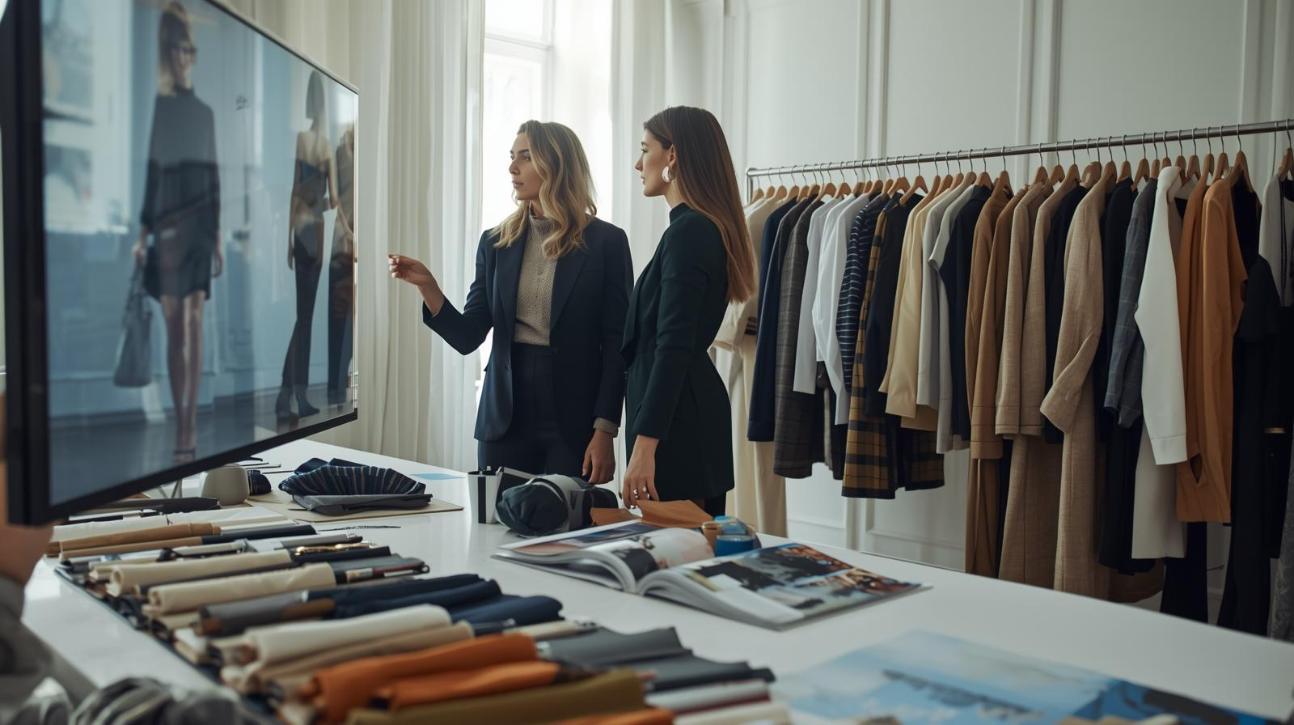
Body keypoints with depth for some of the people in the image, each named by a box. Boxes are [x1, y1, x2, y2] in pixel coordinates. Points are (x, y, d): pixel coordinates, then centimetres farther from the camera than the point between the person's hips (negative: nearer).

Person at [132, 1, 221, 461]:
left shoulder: (205, 112, 13)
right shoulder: (157, 107, 3)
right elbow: (149, 172, -1)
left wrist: (218, 235, 11)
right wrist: (143, 232, -6)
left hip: (200, 224, 2)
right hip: (167, 224, -2)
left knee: (193, 324, -3)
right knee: (174, 326, 1)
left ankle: (189, 429, -3)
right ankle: (182, 428, 6)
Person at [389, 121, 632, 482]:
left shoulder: (606, 242, -4)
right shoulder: (496, 242, 7)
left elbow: (616, 344, -5)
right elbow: (468, 337, 5)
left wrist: (604, 431, -11)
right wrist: (427, 286, -11)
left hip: (573, 416, -3)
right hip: (506, 417, 3)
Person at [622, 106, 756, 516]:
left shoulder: (687, 230, -14)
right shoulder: (708, 227, 15)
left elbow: (673, 347, -22)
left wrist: (644, 445, -24)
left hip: (675, 420, -10)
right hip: (697, 409, 10)